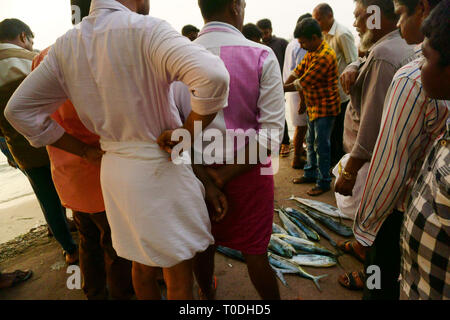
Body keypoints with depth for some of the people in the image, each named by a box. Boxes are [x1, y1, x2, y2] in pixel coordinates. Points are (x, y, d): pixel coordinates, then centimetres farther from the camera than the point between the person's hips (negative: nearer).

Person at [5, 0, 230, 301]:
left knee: (142, 264, 27)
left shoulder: (65, 44, 4)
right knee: (178, 277, 13)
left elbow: (18, 110, 9)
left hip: (112, 168, 7)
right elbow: (214, 76, -31)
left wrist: (85, 150, 8)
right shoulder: (147, 29, -15)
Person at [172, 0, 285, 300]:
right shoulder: (261, 55, -11)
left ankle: (207, 293, 51)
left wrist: (205, 178, -11)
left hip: (198, 170, 3)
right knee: (255, 251, 15)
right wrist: (227, 175, -15)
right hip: (248, 171, -2)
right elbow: (273, 128, -17)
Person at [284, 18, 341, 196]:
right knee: (311, 142, 18)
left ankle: (324, 182, 12)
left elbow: (303, 83, -23)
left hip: (325, 107, -10)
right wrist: (282, 86, -5)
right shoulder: (312, 52, 9)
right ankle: (311, 174, 33)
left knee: (321, 145, -2)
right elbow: (297, 72, 8)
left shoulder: (325, 56, -23)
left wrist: (282, 89, -11)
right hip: (313, 106, 10)